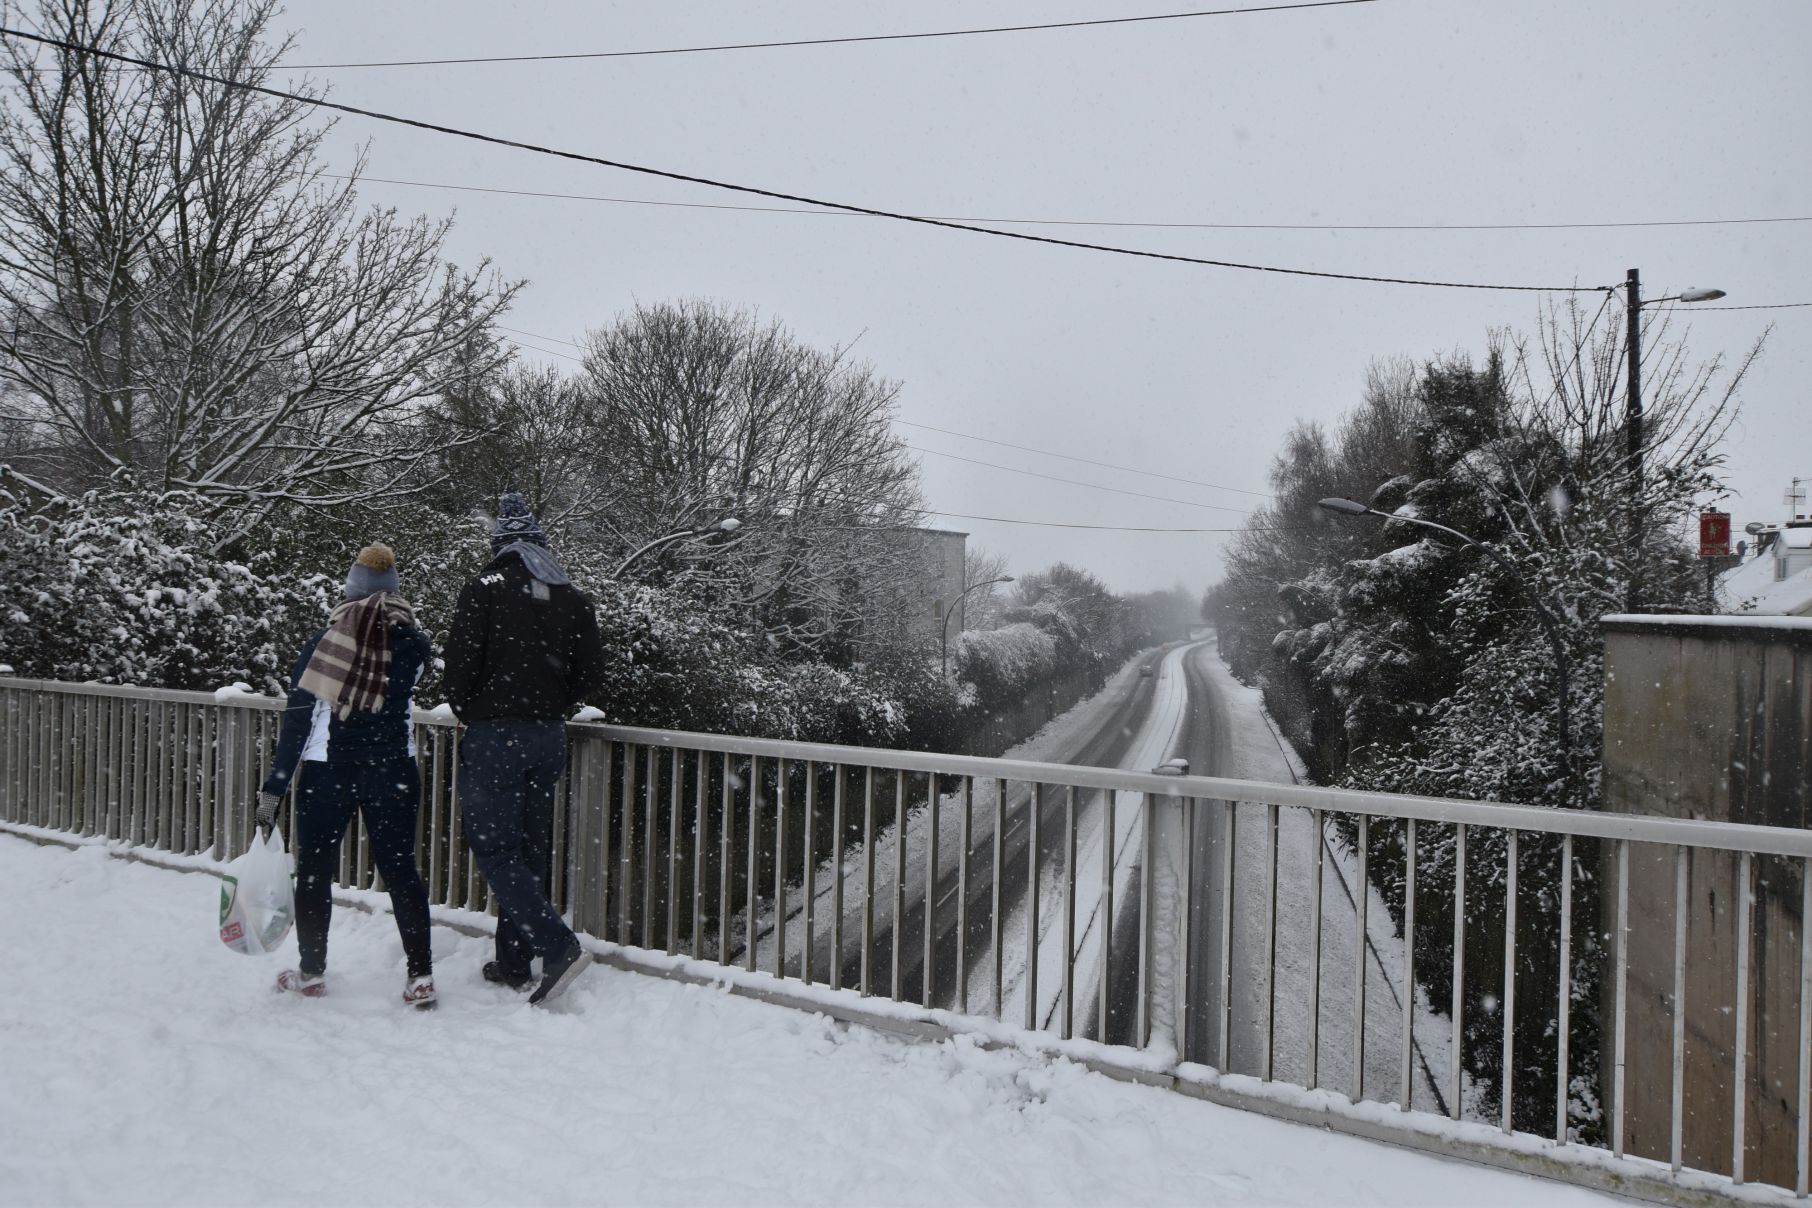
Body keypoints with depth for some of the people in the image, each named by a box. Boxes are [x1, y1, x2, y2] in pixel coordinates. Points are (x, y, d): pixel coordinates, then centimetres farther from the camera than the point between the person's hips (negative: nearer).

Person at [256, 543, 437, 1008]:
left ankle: (311, 973, 23)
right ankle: (421, 976, 4)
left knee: (314, 871, 14)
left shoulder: (323, 641, -3)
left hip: (327, 773, -1)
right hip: (393, 772, 1)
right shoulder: (413, 642, -3)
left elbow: (296, 720, -5)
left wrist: (273, 788, -1)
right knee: (400, 869, 6)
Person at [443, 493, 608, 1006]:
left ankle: (558, 946, -15)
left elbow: (460, 662, -11)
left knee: (494, 848, -2)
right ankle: (514, 963, 20)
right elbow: (591, 670, 5)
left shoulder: (484, 589, -7)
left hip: (493, 734, -5)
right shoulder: (572, 598, 6)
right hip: (549, 736, 6)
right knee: (531, 848, 13)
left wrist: (466, 712, 7)